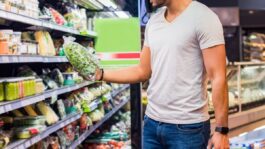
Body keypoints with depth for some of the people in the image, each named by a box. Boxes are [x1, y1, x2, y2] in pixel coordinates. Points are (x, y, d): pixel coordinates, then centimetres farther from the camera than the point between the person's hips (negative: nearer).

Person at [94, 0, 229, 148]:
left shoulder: (202, 17, -10)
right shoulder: (153, 21, 10)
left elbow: (218, 77, -13)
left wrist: (222, 129, -16)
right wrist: (100, 74, 5)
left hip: (188, 126, -6)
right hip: (152, 122, 6)